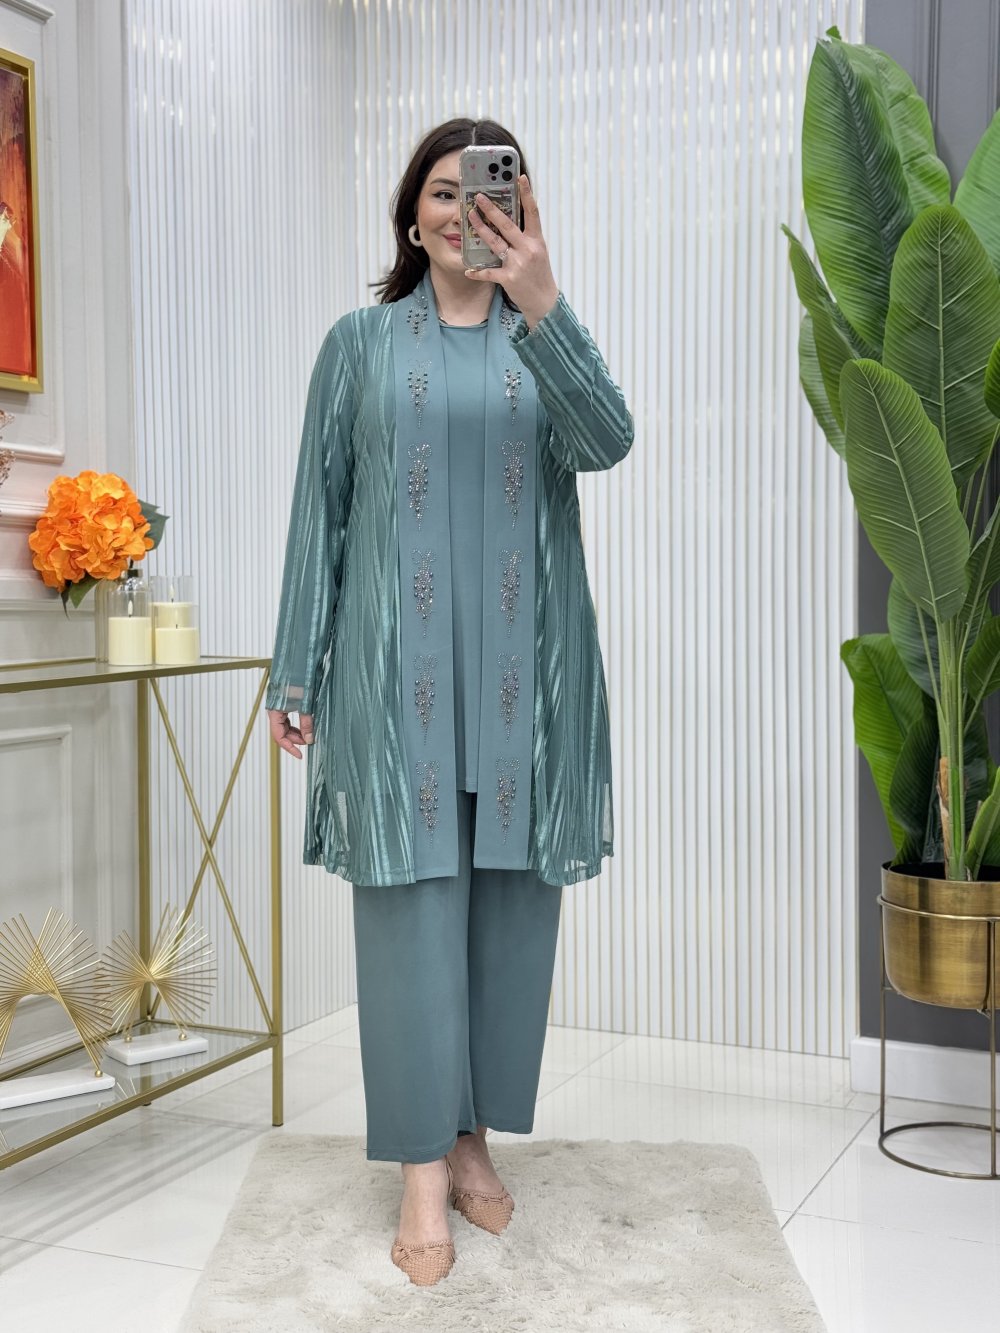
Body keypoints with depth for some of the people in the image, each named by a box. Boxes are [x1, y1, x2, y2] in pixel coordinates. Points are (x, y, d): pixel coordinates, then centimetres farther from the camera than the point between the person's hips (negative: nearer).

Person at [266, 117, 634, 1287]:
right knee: (412, 895, -2)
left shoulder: (546, 338, 10)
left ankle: (476, 1137, 21)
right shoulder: (361, 343, 8)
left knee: (511, 896, 6)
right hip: (398, 662, -1)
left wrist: (540, 302, -27)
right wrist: (295, 674, 2)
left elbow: (607, 441, -12)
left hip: (523, 664, 2)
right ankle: (424, 1169, 6)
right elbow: (320, 508, 6)